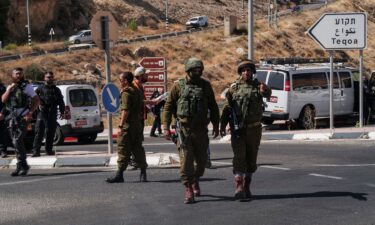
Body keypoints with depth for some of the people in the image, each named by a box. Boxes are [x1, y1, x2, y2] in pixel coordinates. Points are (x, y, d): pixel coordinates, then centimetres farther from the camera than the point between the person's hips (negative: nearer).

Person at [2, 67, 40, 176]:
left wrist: (30, 113, -14)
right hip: (12, 117, 6)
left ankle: (20, 165, -10)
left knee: (17, 141, -15)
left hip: (22, 117, -6)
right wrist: (9, 90, -7)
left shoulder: (26, 86, -1)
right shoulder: (10, 87, 17)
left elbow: (37, 100, -5)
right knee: (15, 142, 9)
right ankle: (24, 165, 18)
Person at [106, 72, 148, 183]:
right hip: (138, 124, 9)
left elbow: (125, 110, -22)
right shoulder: (137, 91, 16)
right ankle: (143, 173, 13)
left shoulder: (126, 92, -14)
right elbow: (141, 108, 22)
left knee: (123, 149, -6)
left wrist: (121, 125, -23)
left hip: (128, 125, -9)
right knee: (138, 149, 12)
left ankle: (119, 175, -5)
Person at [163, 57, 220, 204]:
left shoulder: (205, 85, 7)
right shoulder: (178, 85, 0)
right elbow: (168, 106, 1)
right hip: (184, 129, -3)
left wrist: (216, 125, 11)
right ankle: (189, 191, -7)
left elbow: (213, 107, 15)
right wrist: (166, 127, -5)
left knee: (201, 159, 10)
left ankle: (195, 181, 37)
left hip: (201, 129, 3)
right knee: (186, 159, -9)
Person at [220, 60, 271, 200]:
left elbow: (267, 94, -18)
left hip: (254, 129, 2)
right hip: (237, 129, -2)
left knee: (251, 159, 8)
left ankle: (246, 187, 20)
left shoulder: (257, 86, 4)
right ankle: (239, 188, -17)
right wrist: (222, 125, -6)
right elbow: (227, 108, 5)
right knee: (239, 157, -11)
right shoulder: (234, 88, 5)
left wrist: (265, 90, -43)